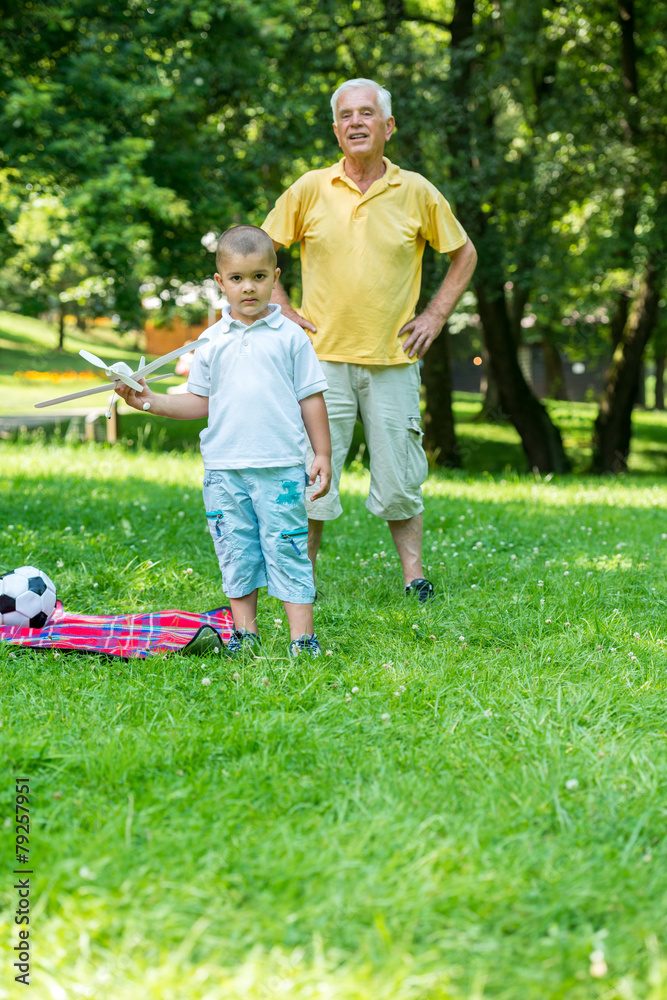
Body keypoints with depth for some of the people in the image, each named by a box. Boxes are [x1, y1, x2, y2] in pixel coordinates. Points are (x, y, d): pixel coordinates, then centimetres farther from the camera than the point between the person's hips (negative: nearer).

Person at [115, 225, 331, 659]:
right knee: (235, 551, 8)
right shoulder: (212, 341, 9)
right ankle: (245, 633, 18)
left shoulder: (290, 336, 2)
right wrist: (152, 401, 0)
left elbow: (311, 399, 4)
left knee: (286, 549, -4)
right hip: (225, 467, 3)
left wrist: (322, 455, 2)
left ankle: (303, 636, 1)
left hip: (281, 466, -3)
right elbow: (200, 401, 13)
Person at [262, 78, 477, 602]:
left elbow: (464, 254, 15)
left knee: (400, 479, 5)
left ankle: (415, 578, 16)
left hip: (393, 361, 0)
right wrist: (284, 311, 4)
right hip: (324, 357, 0)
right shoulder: (310, 189, 2)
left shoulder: (416, 192, 3)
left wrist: (436, 315, 6)